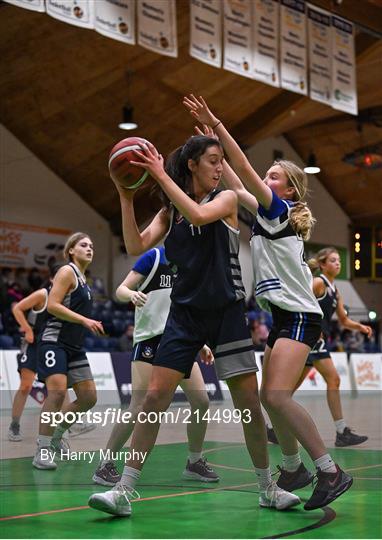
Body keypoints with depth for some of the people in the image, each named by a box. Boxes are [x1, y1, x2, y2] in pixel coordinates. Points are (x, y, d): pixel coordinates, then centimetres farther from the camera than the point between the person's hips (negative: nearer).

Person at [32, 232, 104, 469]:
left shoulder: (82, 278, 19)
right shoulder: (67, 271, -6)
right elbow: (52, 305, -16)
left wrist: (91, 325, 13)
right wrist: (84, 320, -19)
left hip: (75, 346, 9)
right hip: (54, 341, -9)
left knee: (89, 398, 3)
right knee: (58, 391, -22)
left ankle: (57, 434, 23)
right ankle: (42, 450, -14)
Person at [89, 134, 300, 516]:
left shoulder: (226, 199, 1)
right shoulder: (169, 212, 8)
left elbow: (199, 215, -21)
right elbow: (136, 246, -5)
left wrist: (161, 176, -20)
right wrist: (126, 199, -13)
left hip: (227, 311, -1)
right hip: (185, 312, 2)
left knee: (249, 402, 1)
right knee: (154, 397, -7)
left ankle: (268, 489, 18)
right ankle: (124, 492, -3)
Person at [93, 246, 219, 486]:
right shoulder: (154, 256, -5)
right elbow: (121, 290, -7)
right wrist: (132, 294, -29)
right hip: (150, 340, -6)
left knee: (202, 401, 0)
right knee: (139, 408, -11)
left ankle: (195, 462, 18)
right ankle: (105, 464, 2)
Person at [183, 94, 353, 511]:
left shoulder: (280, 210, -7)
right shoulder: (269, 216, 16)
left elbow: (245, 171, -15)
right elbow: (237, 185, 22)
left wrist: (215, 125, -15)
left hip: (299, 316, -10)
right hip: (283, 317, 10)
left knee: (277, 395, -22)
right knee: (270, 397, 10)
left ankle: (331, 472, -18)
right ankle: (293, 469, 22)